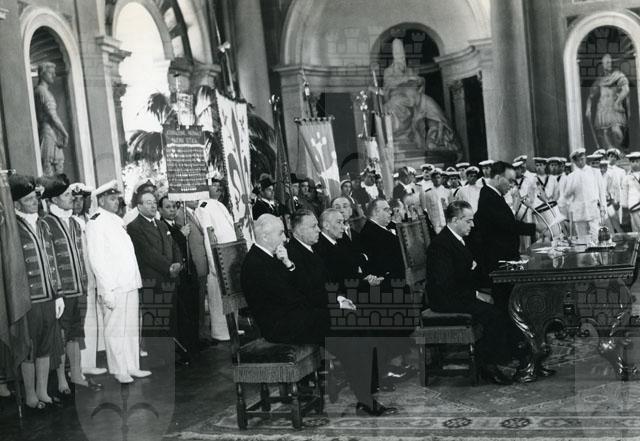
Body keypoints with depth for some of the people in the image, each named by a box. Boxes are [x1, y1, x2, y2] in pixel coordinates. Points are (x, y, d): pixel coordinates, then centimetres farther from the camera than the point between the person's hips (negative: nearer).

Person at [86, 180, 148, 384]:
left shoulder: (117, 221, 18)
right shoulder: (96, 222, -8)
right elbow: (96, 259, -14)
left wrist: (137, 279, 15)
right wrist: (107, 290, -18)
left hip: (130, 284, 8)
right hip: (113, 287, -8)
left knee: (132, 327, 12)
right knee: (115, 329, 0)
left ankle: (132, 367, 20)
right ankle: (119, 370, 9)